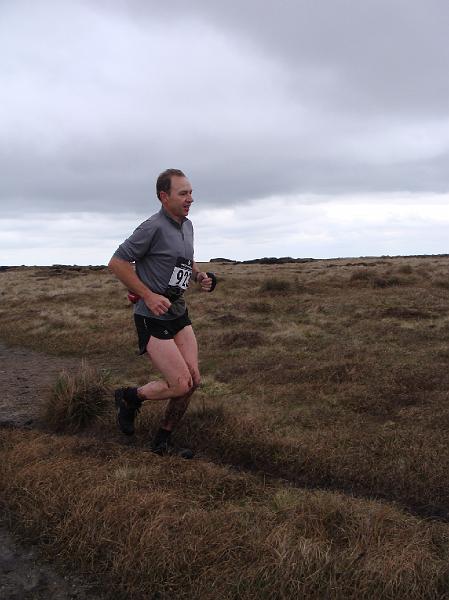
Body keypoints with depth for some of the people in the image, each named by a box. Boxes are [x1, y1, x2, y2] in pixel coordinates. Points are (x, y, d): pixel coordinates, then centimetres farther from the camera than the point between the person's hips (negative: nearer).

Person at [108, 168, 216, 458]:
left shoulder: (187, 226, 8)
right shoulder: (153, 227, -18)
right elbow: (117, 263, -17)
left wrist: (201, 276, 4)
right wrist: (149, 296, -20)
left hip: (179, 314, 8)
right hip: (153, 318, -8)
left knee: (193, 380, 4)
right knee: (181, 384, -10)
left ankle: (163, 443, 21)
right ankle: (130, 397, 18)